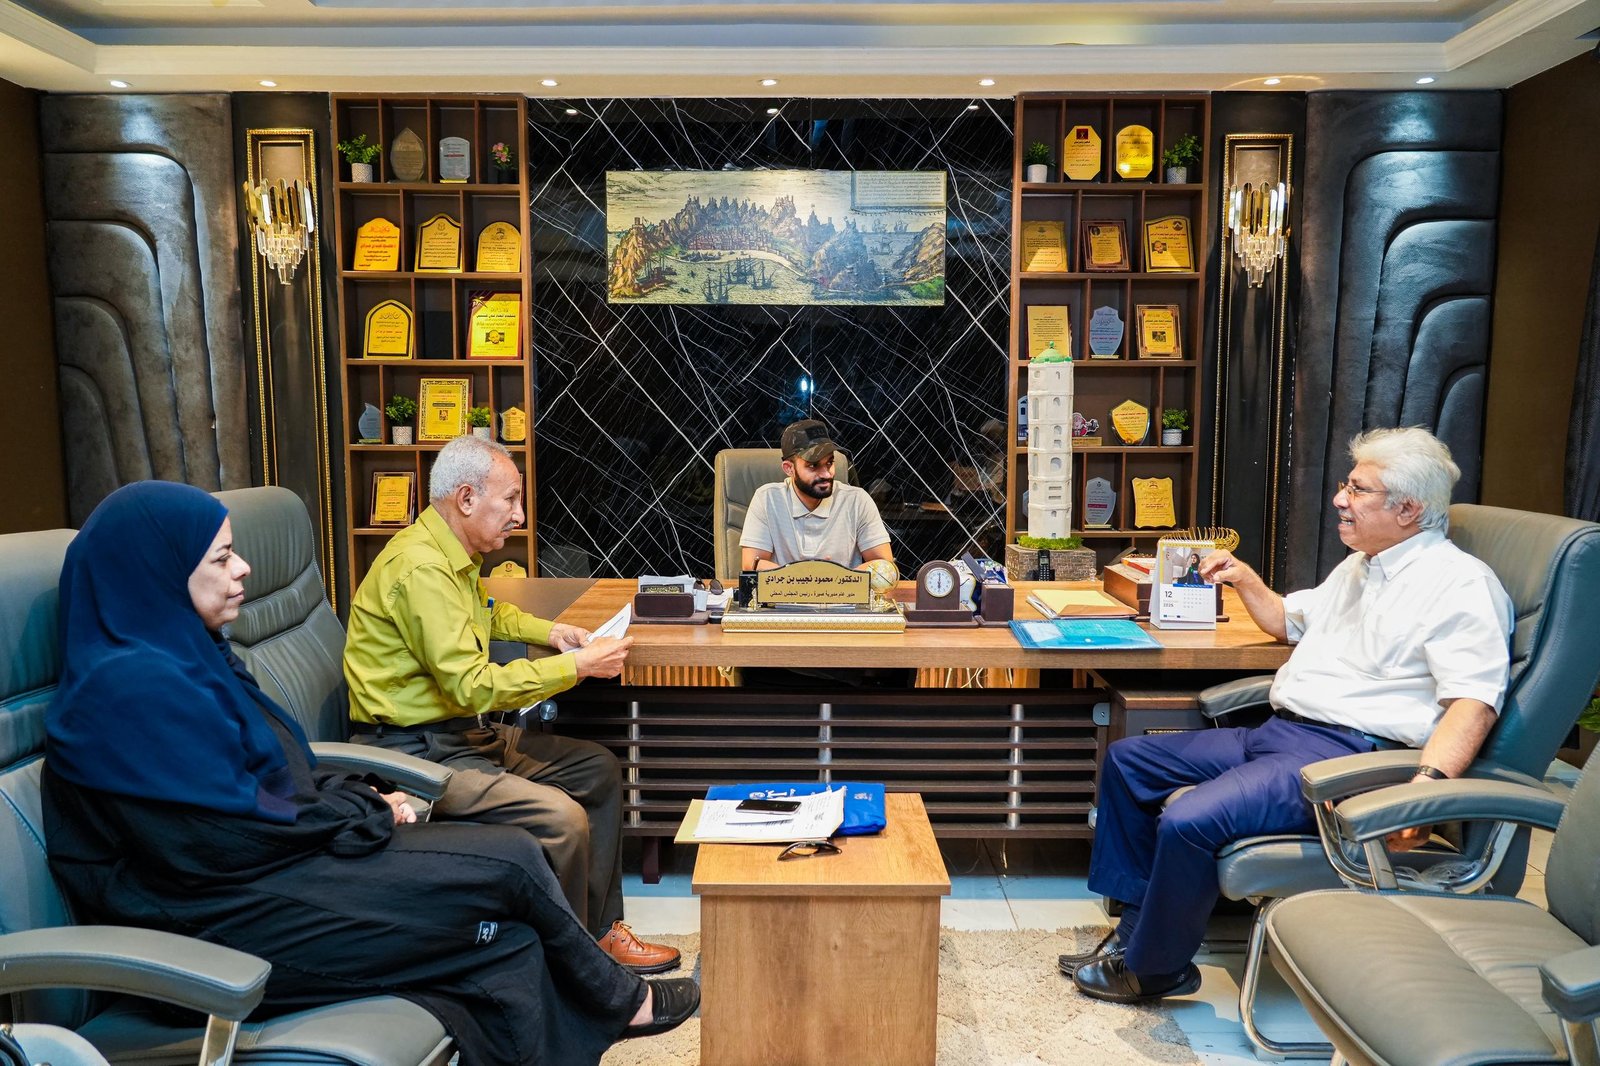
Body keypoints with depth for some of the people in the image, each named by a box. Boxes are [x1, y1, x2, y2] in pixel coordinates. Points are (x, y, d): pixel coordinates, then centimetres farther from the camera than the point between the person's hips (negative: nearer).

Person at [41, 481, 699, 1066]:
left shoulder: (182, 654, 10)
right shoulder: (136, 687, -21)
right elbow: (236, 833, -21)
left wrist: (358, 800, 1)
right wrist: (369, 815, -8)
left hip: (276, 859, 10)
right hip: (229, 919, -10)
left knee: (514, 942, -4)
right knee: (510, 862, -10)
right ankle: (620, 1003, 14)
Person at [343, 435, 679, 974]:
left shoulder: (455, 553, 10)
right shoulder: (421, 567, -22)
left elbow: (487, 613, 32)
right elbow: (472, 685, -26)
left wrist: (549, 631, 13)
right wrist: (578, 667, -20)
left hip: (464, 732, 11)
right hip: (415, 749, -11)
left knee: (599, 769, 9)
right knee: (561, 818, -25)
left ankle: (600, 927, 16)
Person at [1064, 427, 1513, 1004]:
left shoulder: (1460, 583, -9)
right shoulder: (1358, 568, 22)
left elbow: (1474, 700, -21)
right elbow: (1289, 620, 39)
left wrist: (1427, 784, -36)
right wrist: (1245, 580, 24)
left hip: (1344, 755, -10)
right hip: (1275, 734, 11)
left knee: (1187, 821, -29)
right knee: (1128, 760, 9)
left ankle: (1154, 968, -4)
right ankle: (1138, 926, 11)